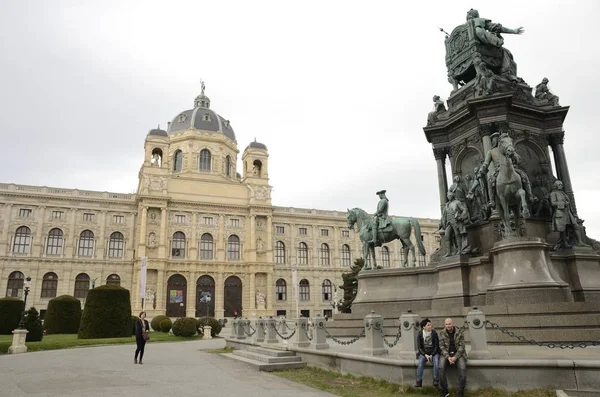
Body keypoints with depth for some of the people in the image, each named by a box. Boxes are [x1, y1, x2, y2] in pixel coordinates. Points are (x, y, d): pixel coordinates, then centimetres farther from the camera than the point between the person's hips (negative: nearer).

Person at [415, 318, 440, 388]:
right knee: (421, 362, -29)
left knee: (436, 362, -31)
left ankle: (436, 380, -23)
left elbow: (437, 346, -3)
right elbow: (419, 347, -2)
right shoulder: (420, 334, -2)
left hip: (434, 352, 0)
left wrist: (431, 355, -14)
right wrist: (425, 355, -16)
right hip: (423, 353, 0)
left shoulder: (434, 333, -4)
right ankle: (419, 381, -27)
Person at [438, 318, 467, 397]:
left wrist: (455, 357, -19)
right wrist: (448, 357, -19)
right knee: (441, 367, -27)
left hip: (458, 353, -1)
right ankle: (444, 390, -13)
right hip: (446, 354, 1)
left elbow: (461, 346, -7)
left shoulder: (460, 332, -4)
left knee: (462, 368, -29)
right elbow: (442, 347, -3)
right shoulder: (442, 333, -1)